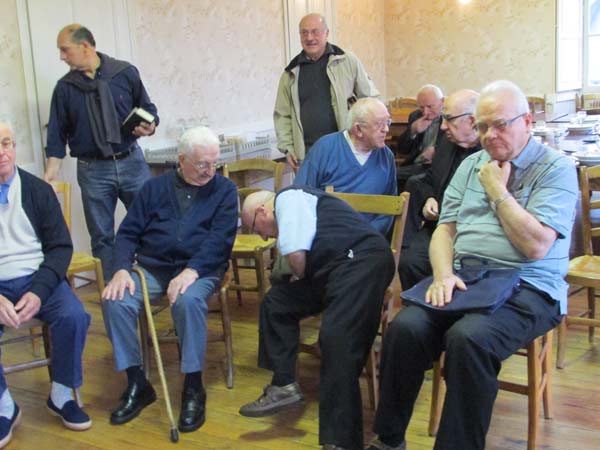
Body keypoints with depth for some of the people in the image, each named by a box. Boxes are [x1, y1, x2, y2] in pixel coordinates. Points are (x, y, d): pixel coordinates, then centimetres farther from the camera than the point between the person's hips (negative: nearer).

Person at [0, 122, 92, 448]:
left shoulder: (38, 189, 3)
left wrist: (38, 291, -15)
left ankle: (61, 396, -1)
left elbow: (60, 247, 1)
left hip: (36, 278, 1)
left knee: (73, 316, -25)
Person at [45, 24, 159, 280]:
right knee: (101, 236, 6)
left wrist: (150, 126, -14)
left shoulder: (126, 73, 0)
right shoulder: (65, 87, 4)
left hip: (131, 162, -1)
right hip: (92, 170, 1)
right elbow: (57, 134, 5)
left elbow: (148, 108, 8)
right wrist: (51, 172, -3)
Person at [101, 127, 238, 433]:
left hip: (199, 269, -3)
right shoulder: (155, 187, 13)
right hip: (151, 266, 3)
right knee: (115, 301, -24)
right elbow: (128, 233, 8)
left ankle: (193, 387, -19)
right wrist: (122, 269, -11)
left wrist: (192, 271, -23)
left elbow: (220, 238, -7)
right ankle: (137, 383, -8)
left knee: (188, 300, -36)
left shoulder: (224, 190, 6)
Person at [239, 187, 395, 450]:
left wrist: (301, 279, 9)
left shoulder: (287, 198, 2)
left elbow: (296, 254, -9)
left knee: (337, 339, -25)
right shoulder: (295, 202, 31)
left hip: (361, 262, -10)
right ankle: (284, 386, 12)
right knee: (276, 302, 10)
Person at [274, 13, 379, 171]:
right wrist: (287, 147, 2)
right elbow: (282, 114, 12)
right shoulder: (291, 73, 9)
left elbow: (369, 98, 7)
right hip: (307, 152, 1)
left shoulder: (348, 60, 3)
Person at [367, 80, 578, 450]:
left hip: (526, 288, -4)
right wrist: (443, 275, -7)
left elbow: (536, 246, -13)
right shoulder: (472, 165, 18)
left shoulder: (556, 168, -1)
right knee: (405, 329, -23)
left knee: (468, 338, -34)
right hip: (462, 278, 5)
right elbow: (445, 229, 13)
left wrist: (496, 190, -5)